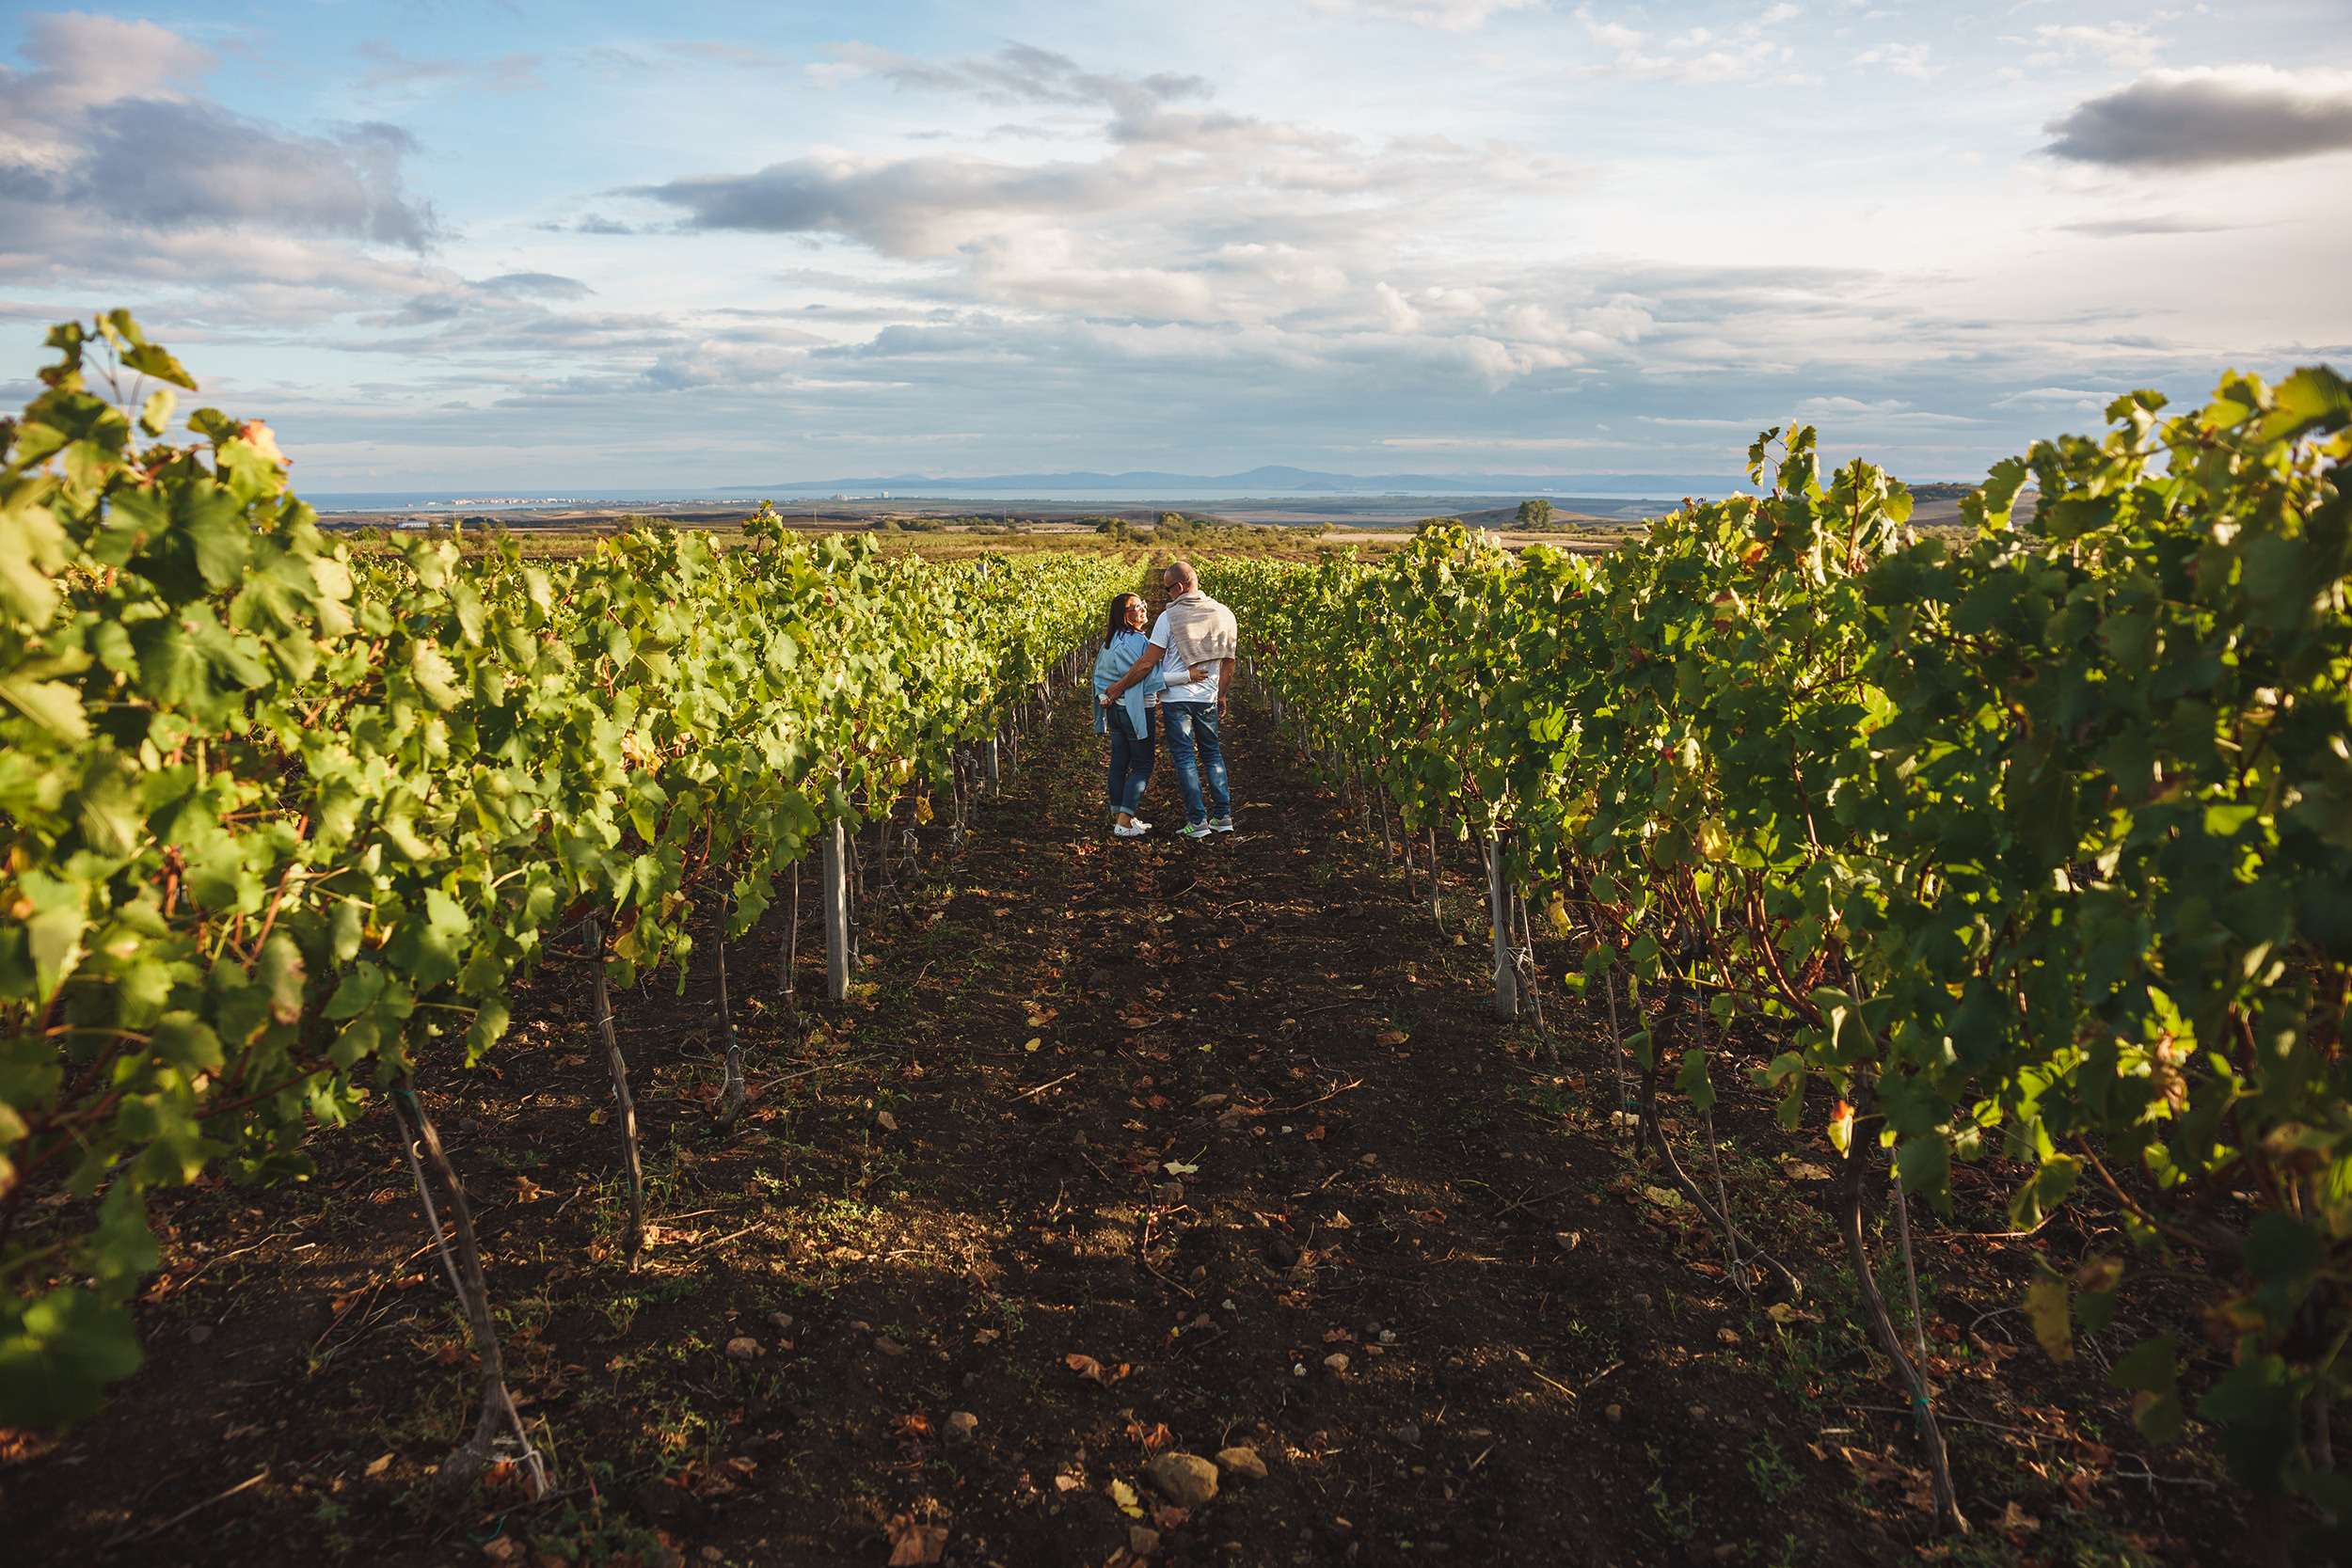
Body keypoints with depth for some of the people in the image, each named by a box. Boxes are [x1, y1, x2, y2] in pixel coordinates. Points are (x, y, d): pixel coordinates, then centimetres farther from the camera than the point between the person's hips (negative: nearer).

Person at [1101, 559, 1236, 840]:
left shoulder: (1169, 617, -12)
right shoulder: (1224, 615, 3)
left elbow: (1147, 663, -12)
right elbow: (1228, 664, 10)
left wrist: (1119, 687, -1)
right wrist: (1220, 696, 23)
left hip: (1176, 698, -4)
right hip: (1208, 698, 5)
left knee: (1184, 759, 2)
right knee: (1212, 755, 17)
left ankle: (1198, 821, 1)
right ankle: (1223, 816, 14)